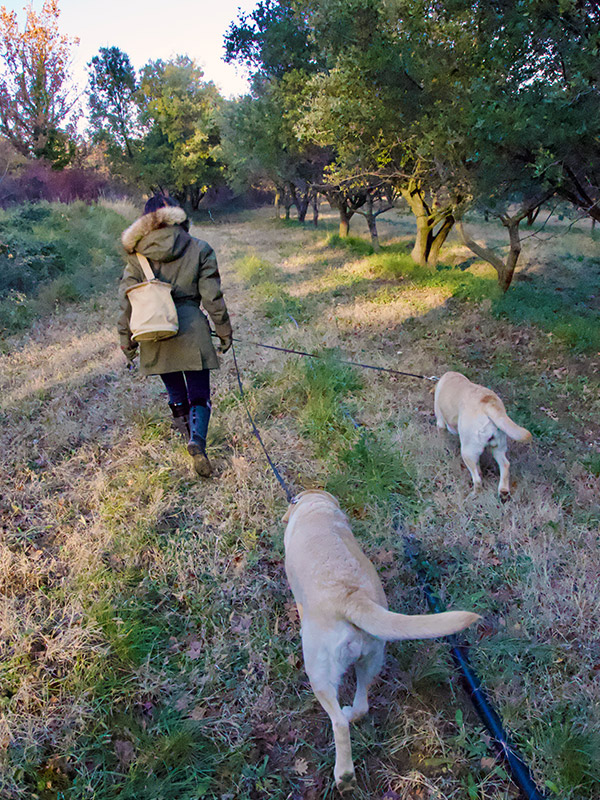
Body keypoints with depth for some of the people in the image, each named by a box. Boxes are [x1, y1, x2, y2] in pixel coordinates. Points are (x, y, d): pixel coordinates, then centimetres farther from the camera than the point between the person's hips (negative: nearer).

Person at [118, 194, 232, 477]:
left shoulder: (137, 254, 4)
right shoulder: (199, 249, -1)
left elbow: (127, 300, 4)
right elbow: (212, 297, -2)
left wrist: (126, 339, 13)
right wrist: (224, 331, 8)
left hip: (154, 334, 2)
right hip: (191, 329, -2)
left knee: (176, 392, 21)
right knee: (199, 393, 4)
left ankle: (185, 428, 34)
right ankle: (197, 439, -18)